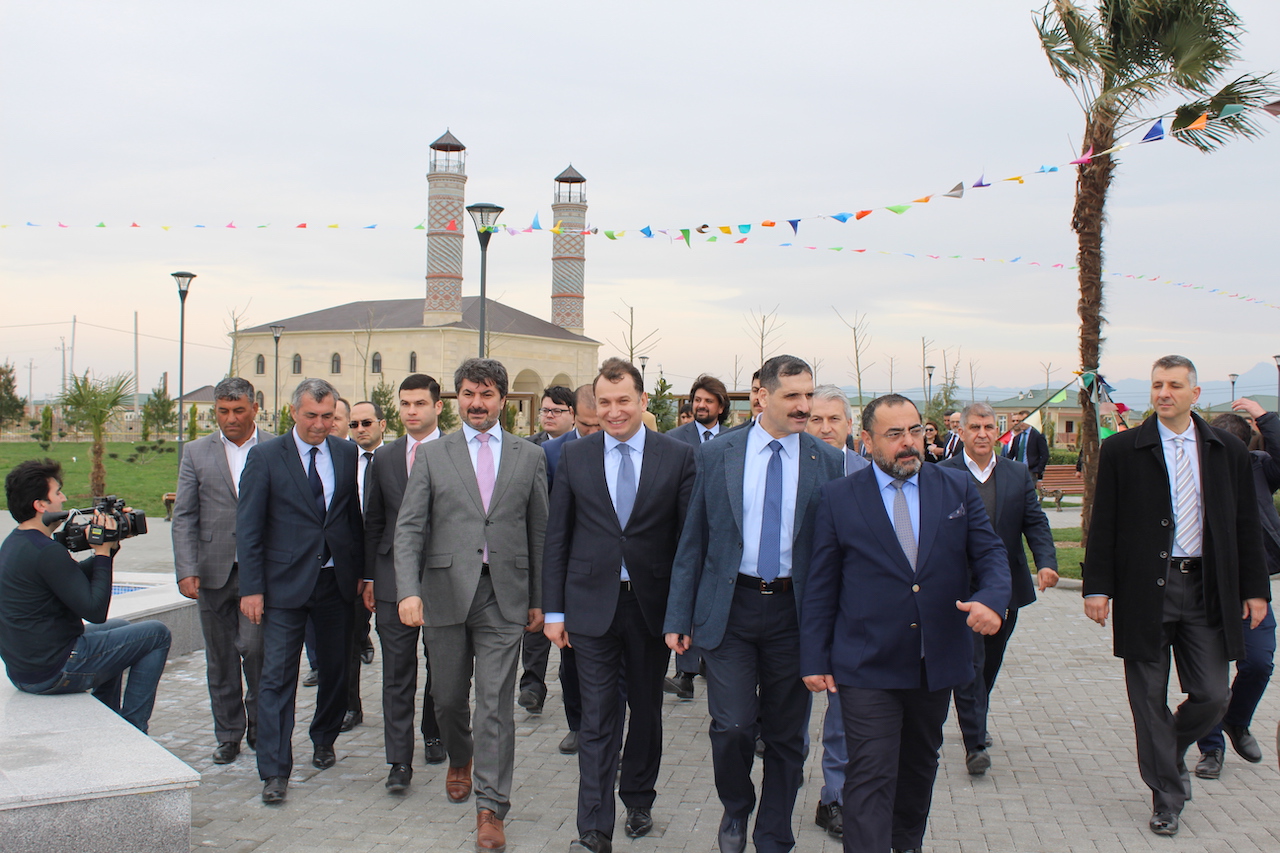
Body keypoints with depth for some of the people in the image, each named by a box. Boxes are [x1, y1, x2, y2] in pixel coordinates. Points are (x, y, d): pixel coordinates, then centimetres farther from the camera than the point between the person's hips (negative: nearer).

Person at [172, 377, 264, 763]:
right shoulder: (196, 453, 7)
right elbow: (184, 517, 3)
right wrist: (186, 570, -7)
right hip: (213, 572, 2)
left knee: (254, 647, -9)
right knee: (220, 657, 9)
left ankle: (260, 724, 14)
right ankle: (228, 734, 22)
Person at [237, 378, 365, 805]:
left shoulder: (347, 453, 5)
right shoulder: (266, 456, -3)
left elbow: (357, 516, 9)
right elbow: (248, 527, -4)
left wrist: (363, 573, 5)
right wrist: (251, 588, -9)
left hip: (337, 580, 3)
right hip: (285, 582, -3)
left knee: (335, 669, 14)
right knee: (277, 676, -3)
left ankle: (324, 740, 36)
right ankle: (275, 772, 2)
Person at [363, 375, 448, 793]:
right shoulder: (384, 457, 9)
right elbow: (373, 520, 13)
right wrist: (369, 575, 9)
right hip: (394, 577, 2)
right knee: (397, 670, 0)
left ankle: (434, 734, 32)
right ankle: (399, 761, 3)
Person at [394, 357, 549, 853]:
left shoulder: (529, 458, 7)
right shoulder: (432, 456, 5)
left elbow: (539, 532, 9)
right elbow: (409, 529, -1)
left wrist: (539, 600, 7)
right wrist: (408, 591, -14)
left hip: (504, 595, -1)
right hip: (445, 592, 1)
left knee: (496, 705, -3)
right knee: (448, 696, 14)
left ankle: (491, 808, 6)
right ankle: (459, 759, 44)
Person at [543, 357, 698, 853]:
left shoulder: (678, 457, -2)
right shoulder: (575, 457, 3)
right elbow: (557, 537, 4)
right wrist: (553, 610, 0)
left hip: (652, 604, 0)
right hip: (592, 604, 0)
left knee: (646, 710, 16)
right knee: (597, 719, 0)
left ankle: (638, 799, 36)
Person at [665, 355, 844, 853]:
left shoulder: (828, 464, 2)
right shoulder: (716, 456, 1)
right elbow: (692, 543, 4)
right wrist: (679, 618, 0)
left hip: (794, 611, 1)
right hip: (730, 608, -1)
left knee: (786, 736, 9)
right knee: (732, 727, -6)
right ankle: (735, 810, 25)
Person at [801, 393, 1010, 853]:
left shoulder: (958, 489, 4)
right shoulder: (838, 497, -3)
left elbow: (990, 554, 3)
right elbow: (821, 585, -1)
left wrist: (991, 598, -20)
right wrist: (814, 658, -3)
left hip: (938, 662, 4)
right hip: (868, 668, -3)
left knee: (920, 764, 20)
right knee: (871, 778, -6)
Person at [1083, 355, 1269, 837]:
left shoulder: (1228, 451, 7)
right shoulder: (1122, 450, 0)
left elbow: (1246, 525, 11)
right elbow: (1103, 525, -1)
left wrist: (1254, 588, 7)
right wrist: (1097, 586, -6)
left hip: (1206, 590, 2)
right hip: (1145, 589, -2)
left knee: (1212, 697, 3)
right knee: (1150, 701, 5)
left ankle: (1171, 752, 33)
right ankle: (1166, 797, 19)